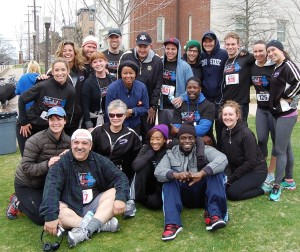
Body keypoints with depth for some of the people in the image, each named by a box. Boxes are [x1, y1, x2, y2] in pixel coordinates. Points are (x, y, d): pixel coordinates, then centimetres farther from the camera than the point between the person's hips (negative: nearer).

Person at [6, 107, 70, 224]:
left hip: (47, 182, 6)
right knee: (42, 218, -14)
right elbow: (26, 167, -26)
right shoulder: (36, 140, -25)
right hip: (26, 183, -6)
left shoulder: (67, 140, -8)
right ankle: (18, 203, 12)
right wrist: (47, 165, -39)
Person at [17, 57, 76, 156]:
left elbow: (68, 114, -3)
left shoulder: (70, 91, -11)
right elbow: (22, 99, -10)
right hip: (28, 126, -3)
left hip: (48, 129, 3)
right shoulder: (43, 85, -20)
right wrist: (23, 122, -9)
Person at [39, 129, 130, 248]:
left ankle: (85, 230, -38)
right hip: (70, 208, -2)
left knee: (114, 193, -21)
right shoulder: (61, 163, -9)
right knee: (56, 209, -32)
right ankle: (103, 223, -34)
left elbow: (120, 177, -5)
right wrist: (50, 215, -38)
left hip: (94, 206, 2)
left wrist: (120, 198, -25)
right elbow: (51, 188, -23)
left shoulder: (100, 160, 1)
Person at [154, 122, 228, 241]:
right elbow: (158, 172, -15)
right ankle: (172, 223, -37)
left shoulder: (204, 150, -3)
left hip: (203, 193, -1)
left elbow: (222, 159, -24)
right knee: (170, 177, -23)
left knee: (215, 171, -22)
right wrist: (176, 175, -38)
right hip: (183, 196, 1)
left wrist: (201, 173, -40)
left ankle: (213, 215, -35)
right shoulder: (171, 154, 2)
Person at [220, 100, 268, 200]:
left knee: (233, 193, -22)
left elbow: (251, 162, -21)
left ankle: (262, 188, 0)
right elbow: (225, 156, 2)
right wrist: (227, 175, -15)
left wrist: (232, 178, -18)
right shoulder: (225, 132, -2)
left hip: (255, 170, -7)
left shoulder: (246, 134, -23)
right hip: (238, 169, 7)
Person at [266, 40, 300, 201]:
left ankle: (277, 185, 1)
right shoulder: (277, 68, 15)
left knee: (280, 150, -6)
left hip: (286, 114, -9)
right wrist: (275, 104, 4)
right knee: (286, 147, 16)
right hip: (278, 113, 9)